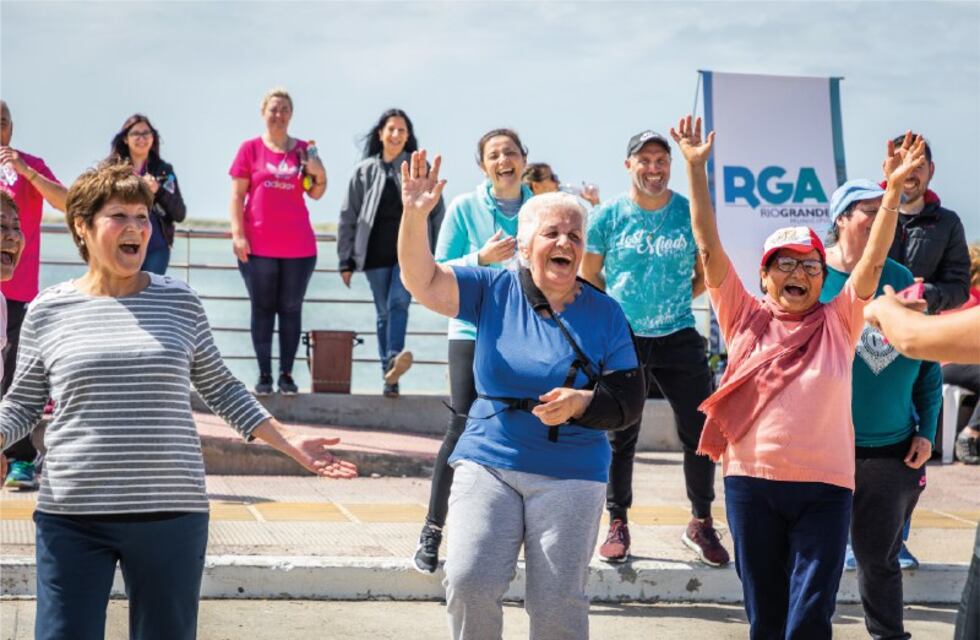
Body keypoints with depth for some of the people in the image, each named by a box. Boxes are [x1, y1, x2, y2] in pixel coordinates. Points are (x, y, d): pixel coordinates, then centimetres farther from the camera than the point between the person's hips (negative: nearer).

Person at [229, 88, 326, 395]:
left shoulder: (303, 150, 7)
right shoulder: (251, 149, 2)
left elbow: (316, 195, 10)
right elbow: (237, 195, 0)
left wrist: (320, 175, -10)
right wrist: (238, 234, -8)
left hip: (299, 246, 2)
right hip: (259, 245, -2)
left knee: (291, 309, 3)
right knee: (262, 309, 3)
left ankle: (287, 375, 7)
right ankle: (264, 375, 6)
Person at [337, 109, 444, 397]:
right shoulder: (364, 171, 10)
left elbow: (437, 213, 8)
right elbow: (348, 217, 11)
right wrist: (345, 261, 7)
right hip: (376, 252, 2)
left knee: (399, 302, -21)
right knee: (384, 313, 2)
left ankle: (393, 360, -36)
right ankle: (389, 377, 3)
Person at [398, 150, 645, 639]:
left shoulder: (603, 313, 1)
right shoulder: (493, 292, 2)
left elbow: (629, 401, -1)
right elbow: (422, 281, -11)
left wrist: (582, 403, -21)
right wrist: (415, 216, -26)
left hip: (569, 475, 0)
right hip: (488, 463, 0)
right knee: (468, 582, -12)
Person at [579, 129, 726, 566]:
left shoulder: (691, 213, -1)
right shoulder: (607, 216, -2)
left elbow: (705, 274, 10)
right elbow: (589, 276, 9)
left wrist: (674, 300, 1)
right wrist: (617, 309, 1)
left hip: (678, 337, 1)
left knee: (700, 431, 1)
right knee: (620, 436, 6)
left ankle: (701, 524, 18)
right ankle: (617, 525, 20)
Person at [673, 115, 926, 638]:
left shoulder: (838, 324, 4)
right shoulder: (744, 320, 3)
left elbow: (874, 260, -5)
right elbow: (709, 247, -2)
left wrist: (894, 188, -15)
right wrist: (695, 168, -8)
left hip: (824, 488, -1)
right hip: (751, 482, 1)